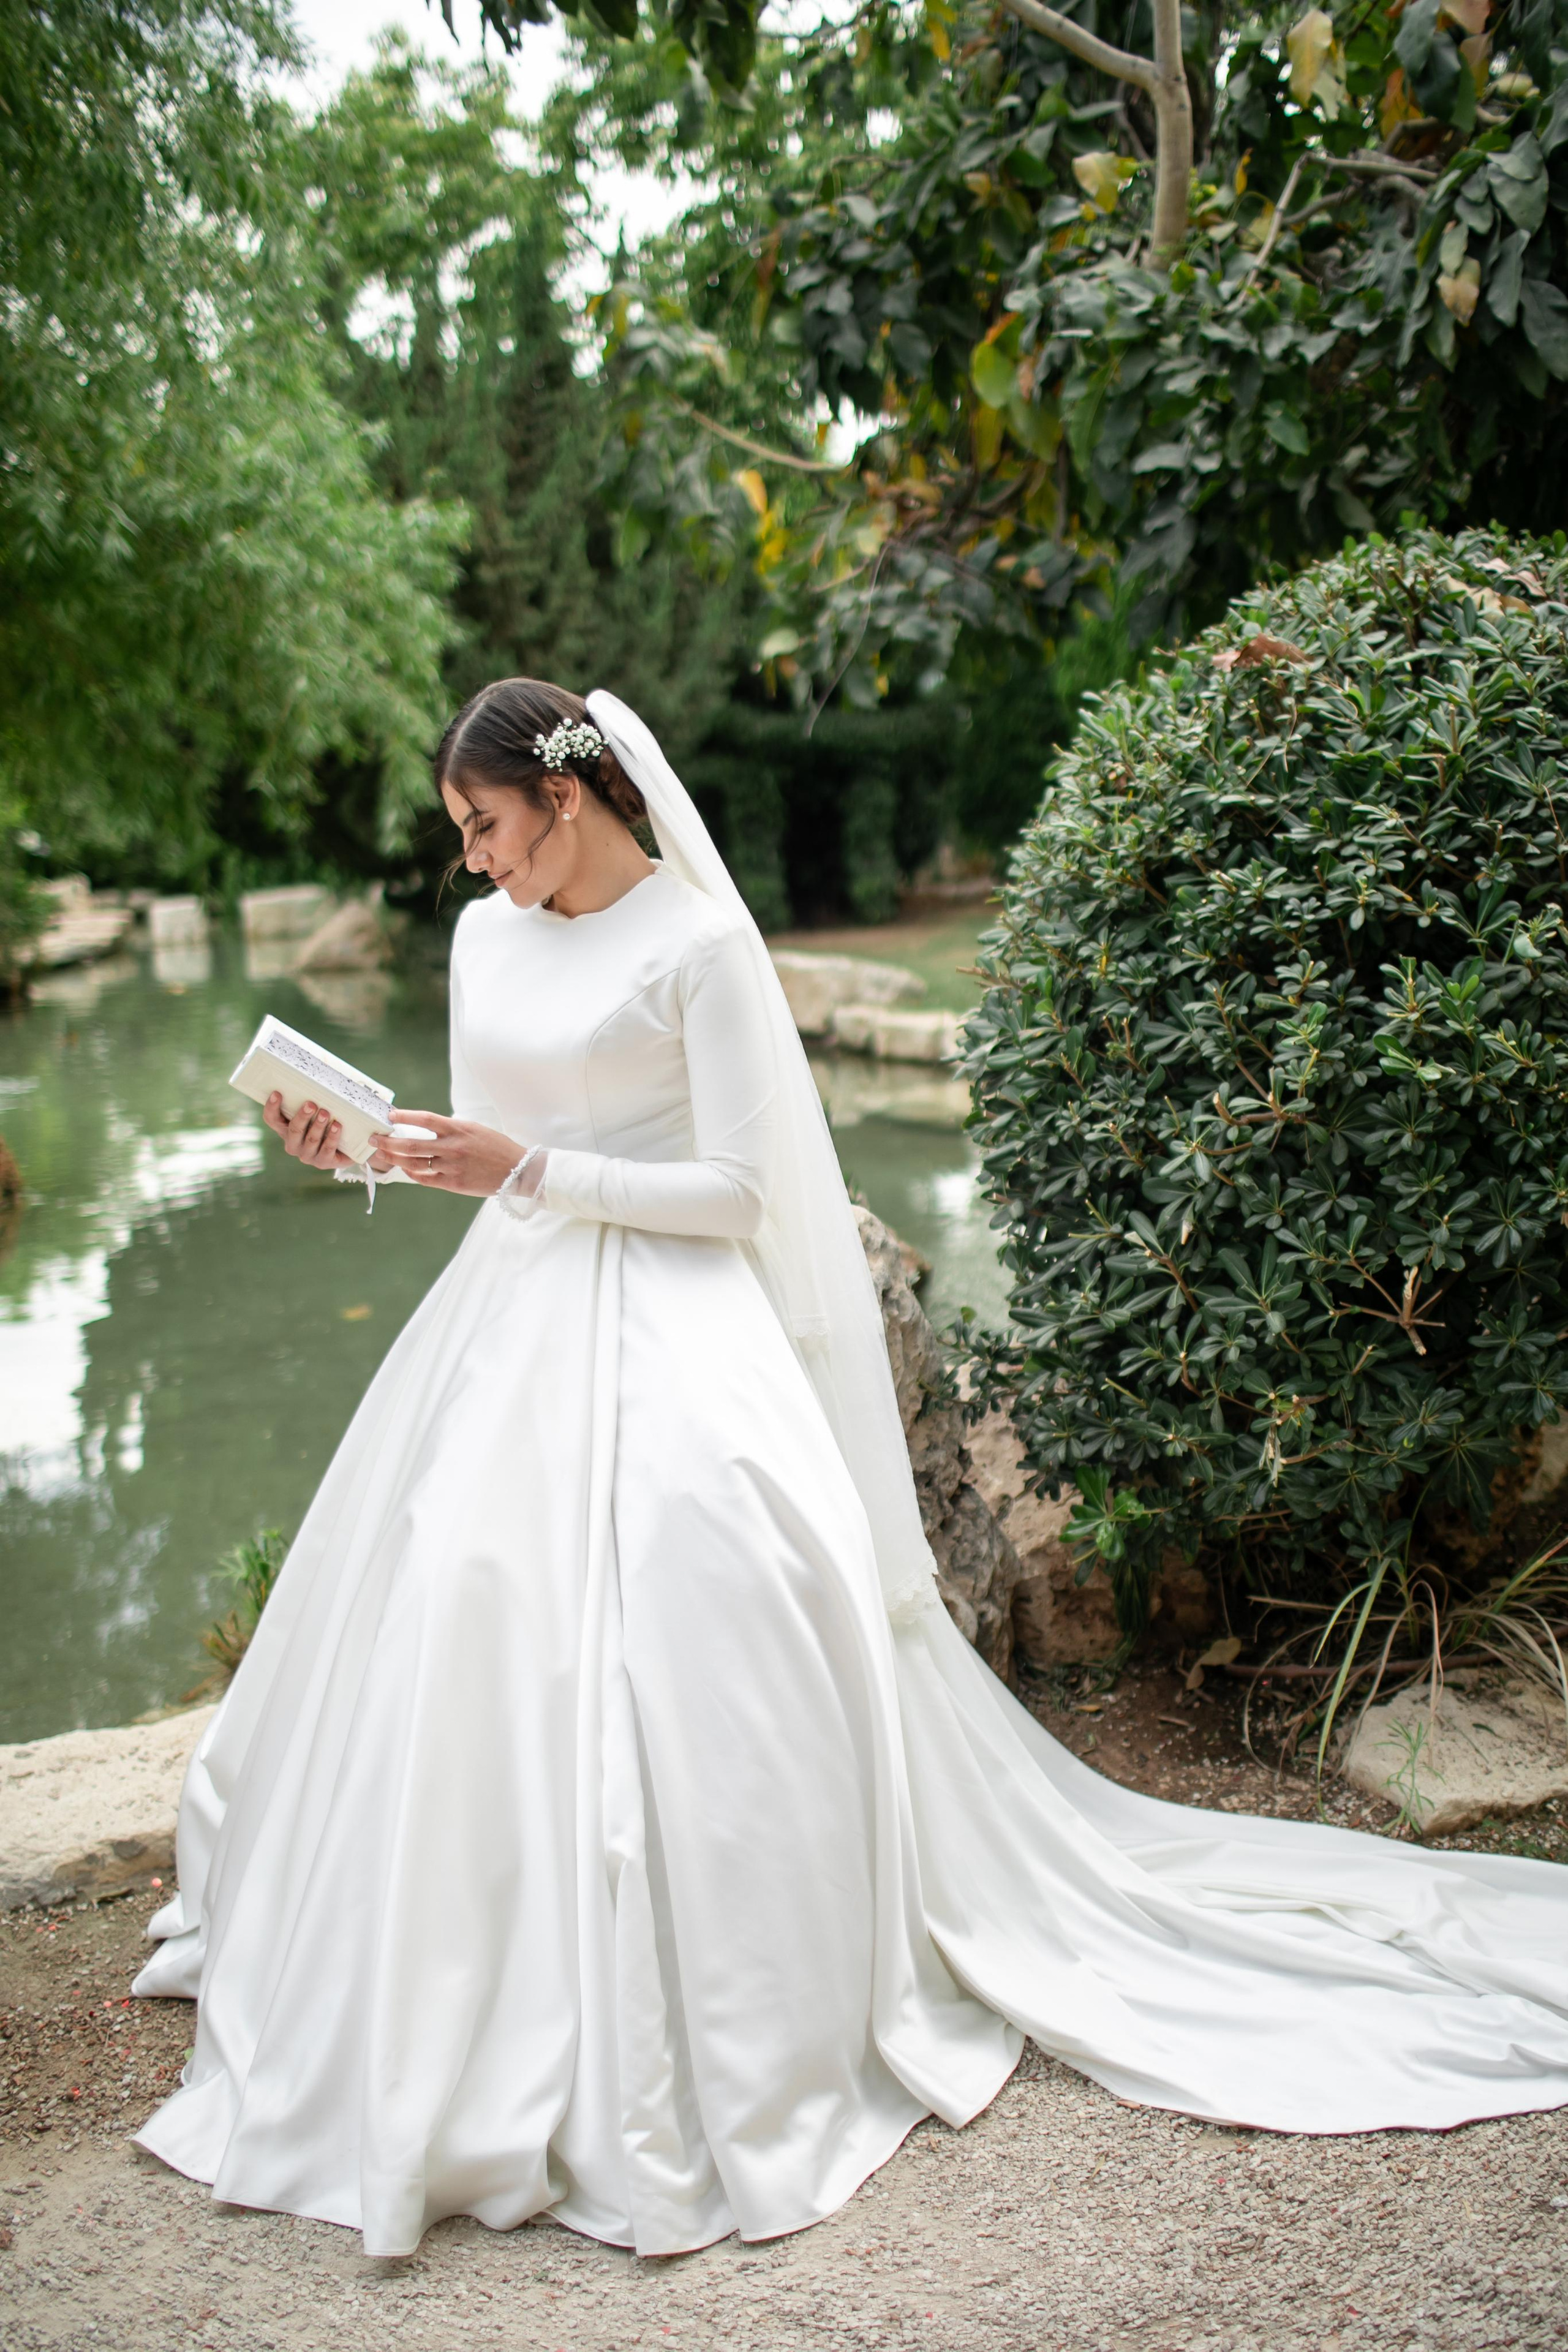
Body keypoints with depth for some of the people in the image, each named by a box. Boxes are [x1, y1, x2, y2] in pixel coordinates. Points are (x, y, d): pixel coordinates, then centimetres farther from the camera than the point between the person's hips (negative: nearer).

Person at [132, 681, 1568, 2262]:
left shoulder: (695, 941, -8)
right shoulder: (485, 938, 12)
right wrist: (360, 1153, 1)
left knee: (689, 1658, -17)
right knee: (442, 1634, 2)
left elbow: (736, 1192, -12)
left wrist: (534, 1175, -17)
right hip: (507, 1322, 7)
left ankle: (733, 2051, -1)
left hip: (663, 1339, -7)